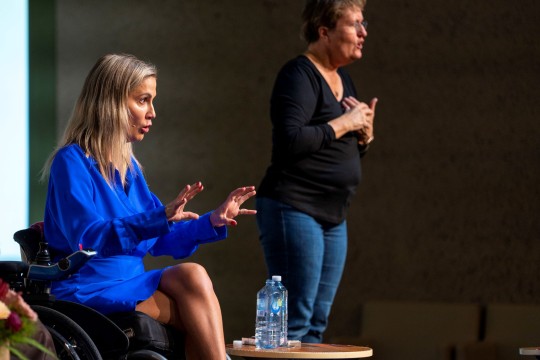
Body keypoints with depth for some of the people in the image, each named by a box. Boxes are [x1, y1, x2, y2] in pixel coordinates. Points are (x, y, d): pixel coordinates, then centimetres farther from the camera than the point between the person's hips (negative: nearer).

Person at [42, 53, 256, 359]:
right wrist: (159, 218, -33)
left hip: (129, 283, 7)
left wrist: (213, 221, 9)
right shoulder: (71, 162, -9)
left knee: (192, 275, -24)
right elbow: (88, 237, -23)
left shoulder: (129, 167, 17)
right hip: (87, 288, -7)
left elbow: (160, 241, 23)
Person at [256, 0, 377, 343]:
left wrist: (365, 133, 3)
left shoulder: (343, 78, 16)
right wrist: (343, 123, -15)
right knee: (295, 321, -11)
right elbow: (290, 141, -25)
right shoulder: (299, 74, -11)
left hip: (333, 216, 9)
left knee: (317, 323, 9)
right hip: (294, 209, -9)